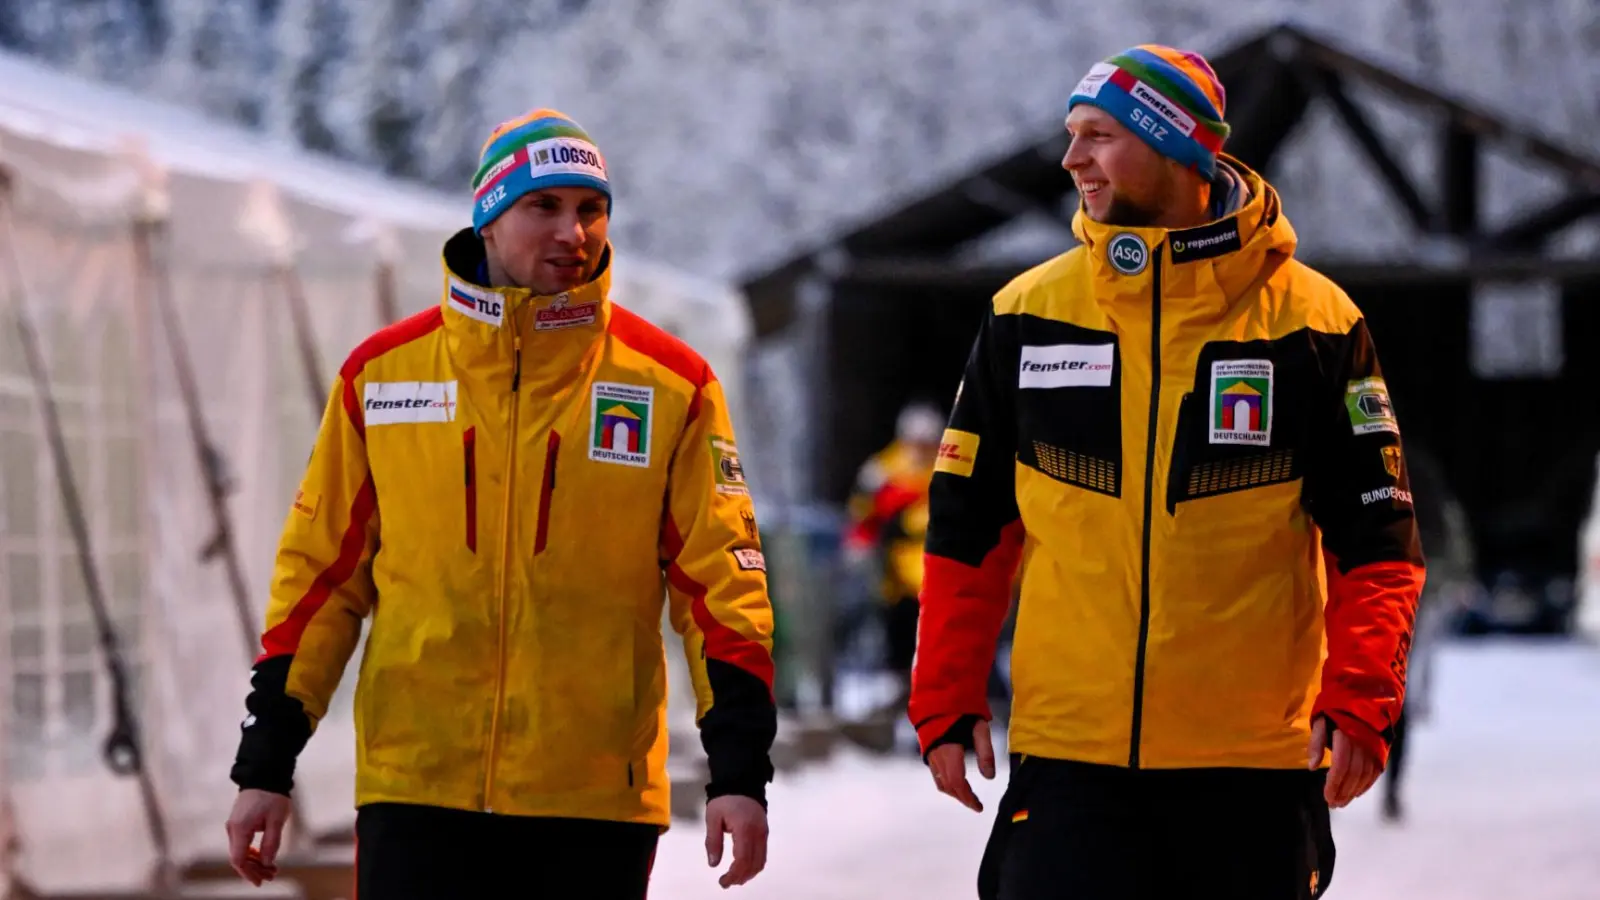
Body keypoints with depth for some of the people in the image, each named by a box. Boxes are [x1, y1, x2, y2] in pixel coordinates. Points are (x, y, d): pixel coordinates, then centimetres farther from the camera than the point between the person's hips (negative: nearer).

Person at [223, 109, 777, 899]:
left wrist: (740, 772, -7)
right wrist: (265, 765, 6)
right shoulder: (384, 374, 4)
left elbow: (720, 581, 2)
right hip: (416, 790, 0)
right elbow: (320, 571, 9)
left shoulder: (671, 385, 2)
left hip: (597, 803, 0)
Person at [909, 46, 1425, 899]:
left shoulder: (1310, 322, -1)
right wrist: (945, 701, 4)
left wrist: (1359, 700, -13)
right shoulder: (1028, 316, 5)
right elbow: (968, 526, 11)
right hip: (1069, 753, 1)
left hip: (1253, 763, -1)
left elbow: (1376, 538, 0)